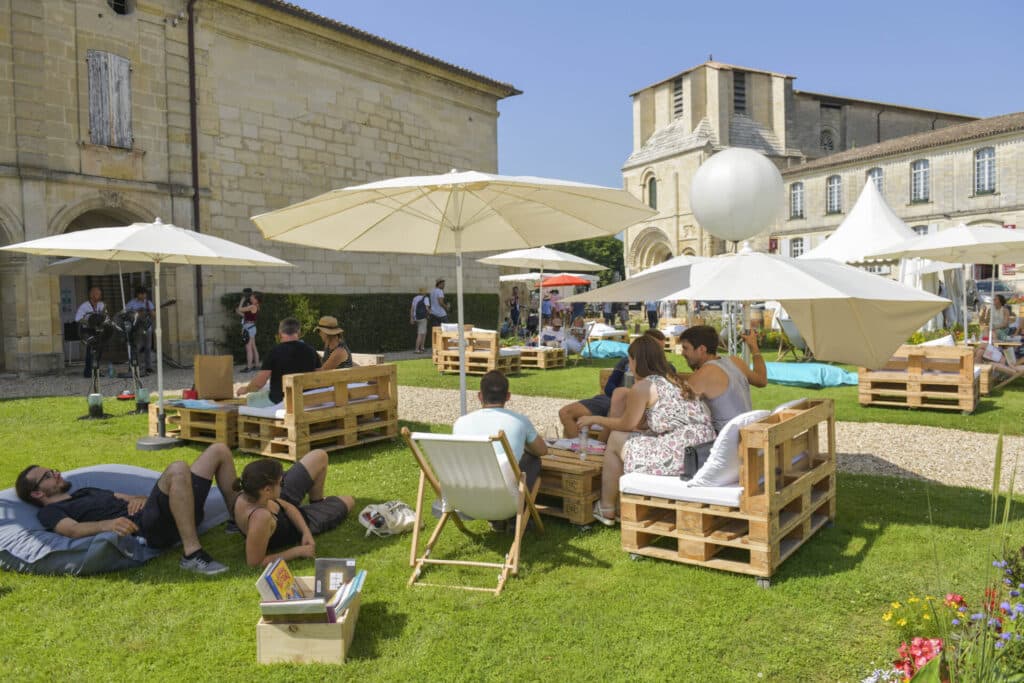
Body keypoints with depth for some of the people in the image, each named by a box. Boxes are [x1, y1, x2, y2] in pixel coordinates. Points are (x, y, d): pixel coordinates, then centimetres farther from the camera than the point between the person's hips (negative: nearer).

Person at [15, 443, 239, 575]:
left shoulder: (87, 491, 36)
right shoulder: (50, 512, 12)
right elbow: (72, 530, -10)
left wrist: (137, 500, 4)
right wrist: (108, 524, -31)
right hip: (144, 528, -8)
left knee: (219, 450, 6)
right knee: (178, 469, -38)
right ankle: (192, 554, -38)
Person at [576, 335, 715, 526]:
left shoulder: (643, 386, -7)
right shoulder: (675, 380, 18)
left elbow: (626, 424, 5)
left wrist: (594, 419, 20)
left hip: (681, 457, -9)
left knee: (616, 440, 9)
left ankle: (606, 509, 22)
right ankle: (620, 506, 30)